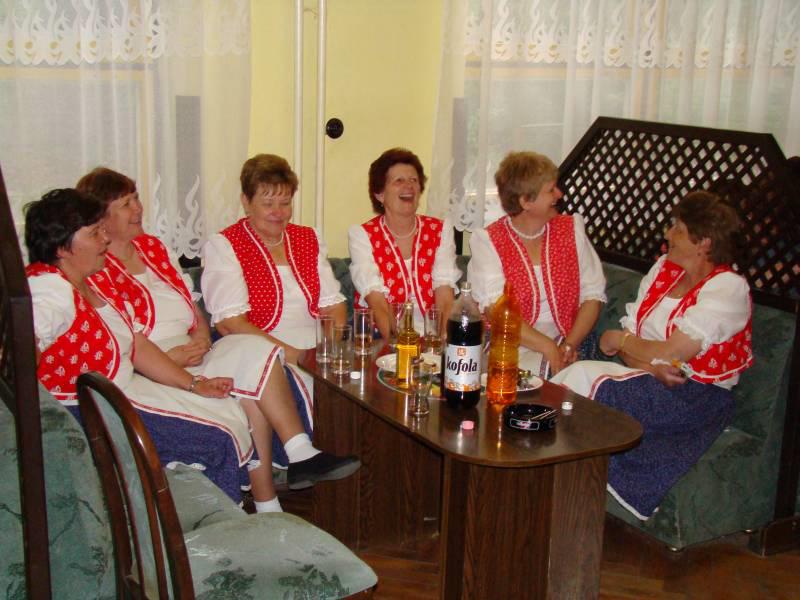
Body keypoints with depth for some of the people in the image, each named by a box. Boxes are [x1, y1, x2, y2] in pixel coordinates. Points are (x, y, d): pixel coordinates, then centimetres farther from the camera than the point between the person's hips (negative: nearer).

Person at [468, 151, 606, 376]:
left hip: (563, 351, 3)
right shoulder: (488, 241, -3)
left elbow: (593, 295, 4)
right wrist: (550, 348, -20)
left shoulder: (572, 229, 10)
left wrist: (569, 346, -10)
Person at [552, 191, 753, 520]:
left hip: (696, 397, -6)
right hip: (649, 382, 6)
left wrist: (621, 340, -4)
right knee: (579, 371, -25)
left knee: (584, 375, -27)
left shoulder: (728, 289, -10)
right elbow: (630, 338, 7)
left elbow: (671, 352, -19)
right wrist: (653, 366, -14)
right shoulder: (663, 268, 12)